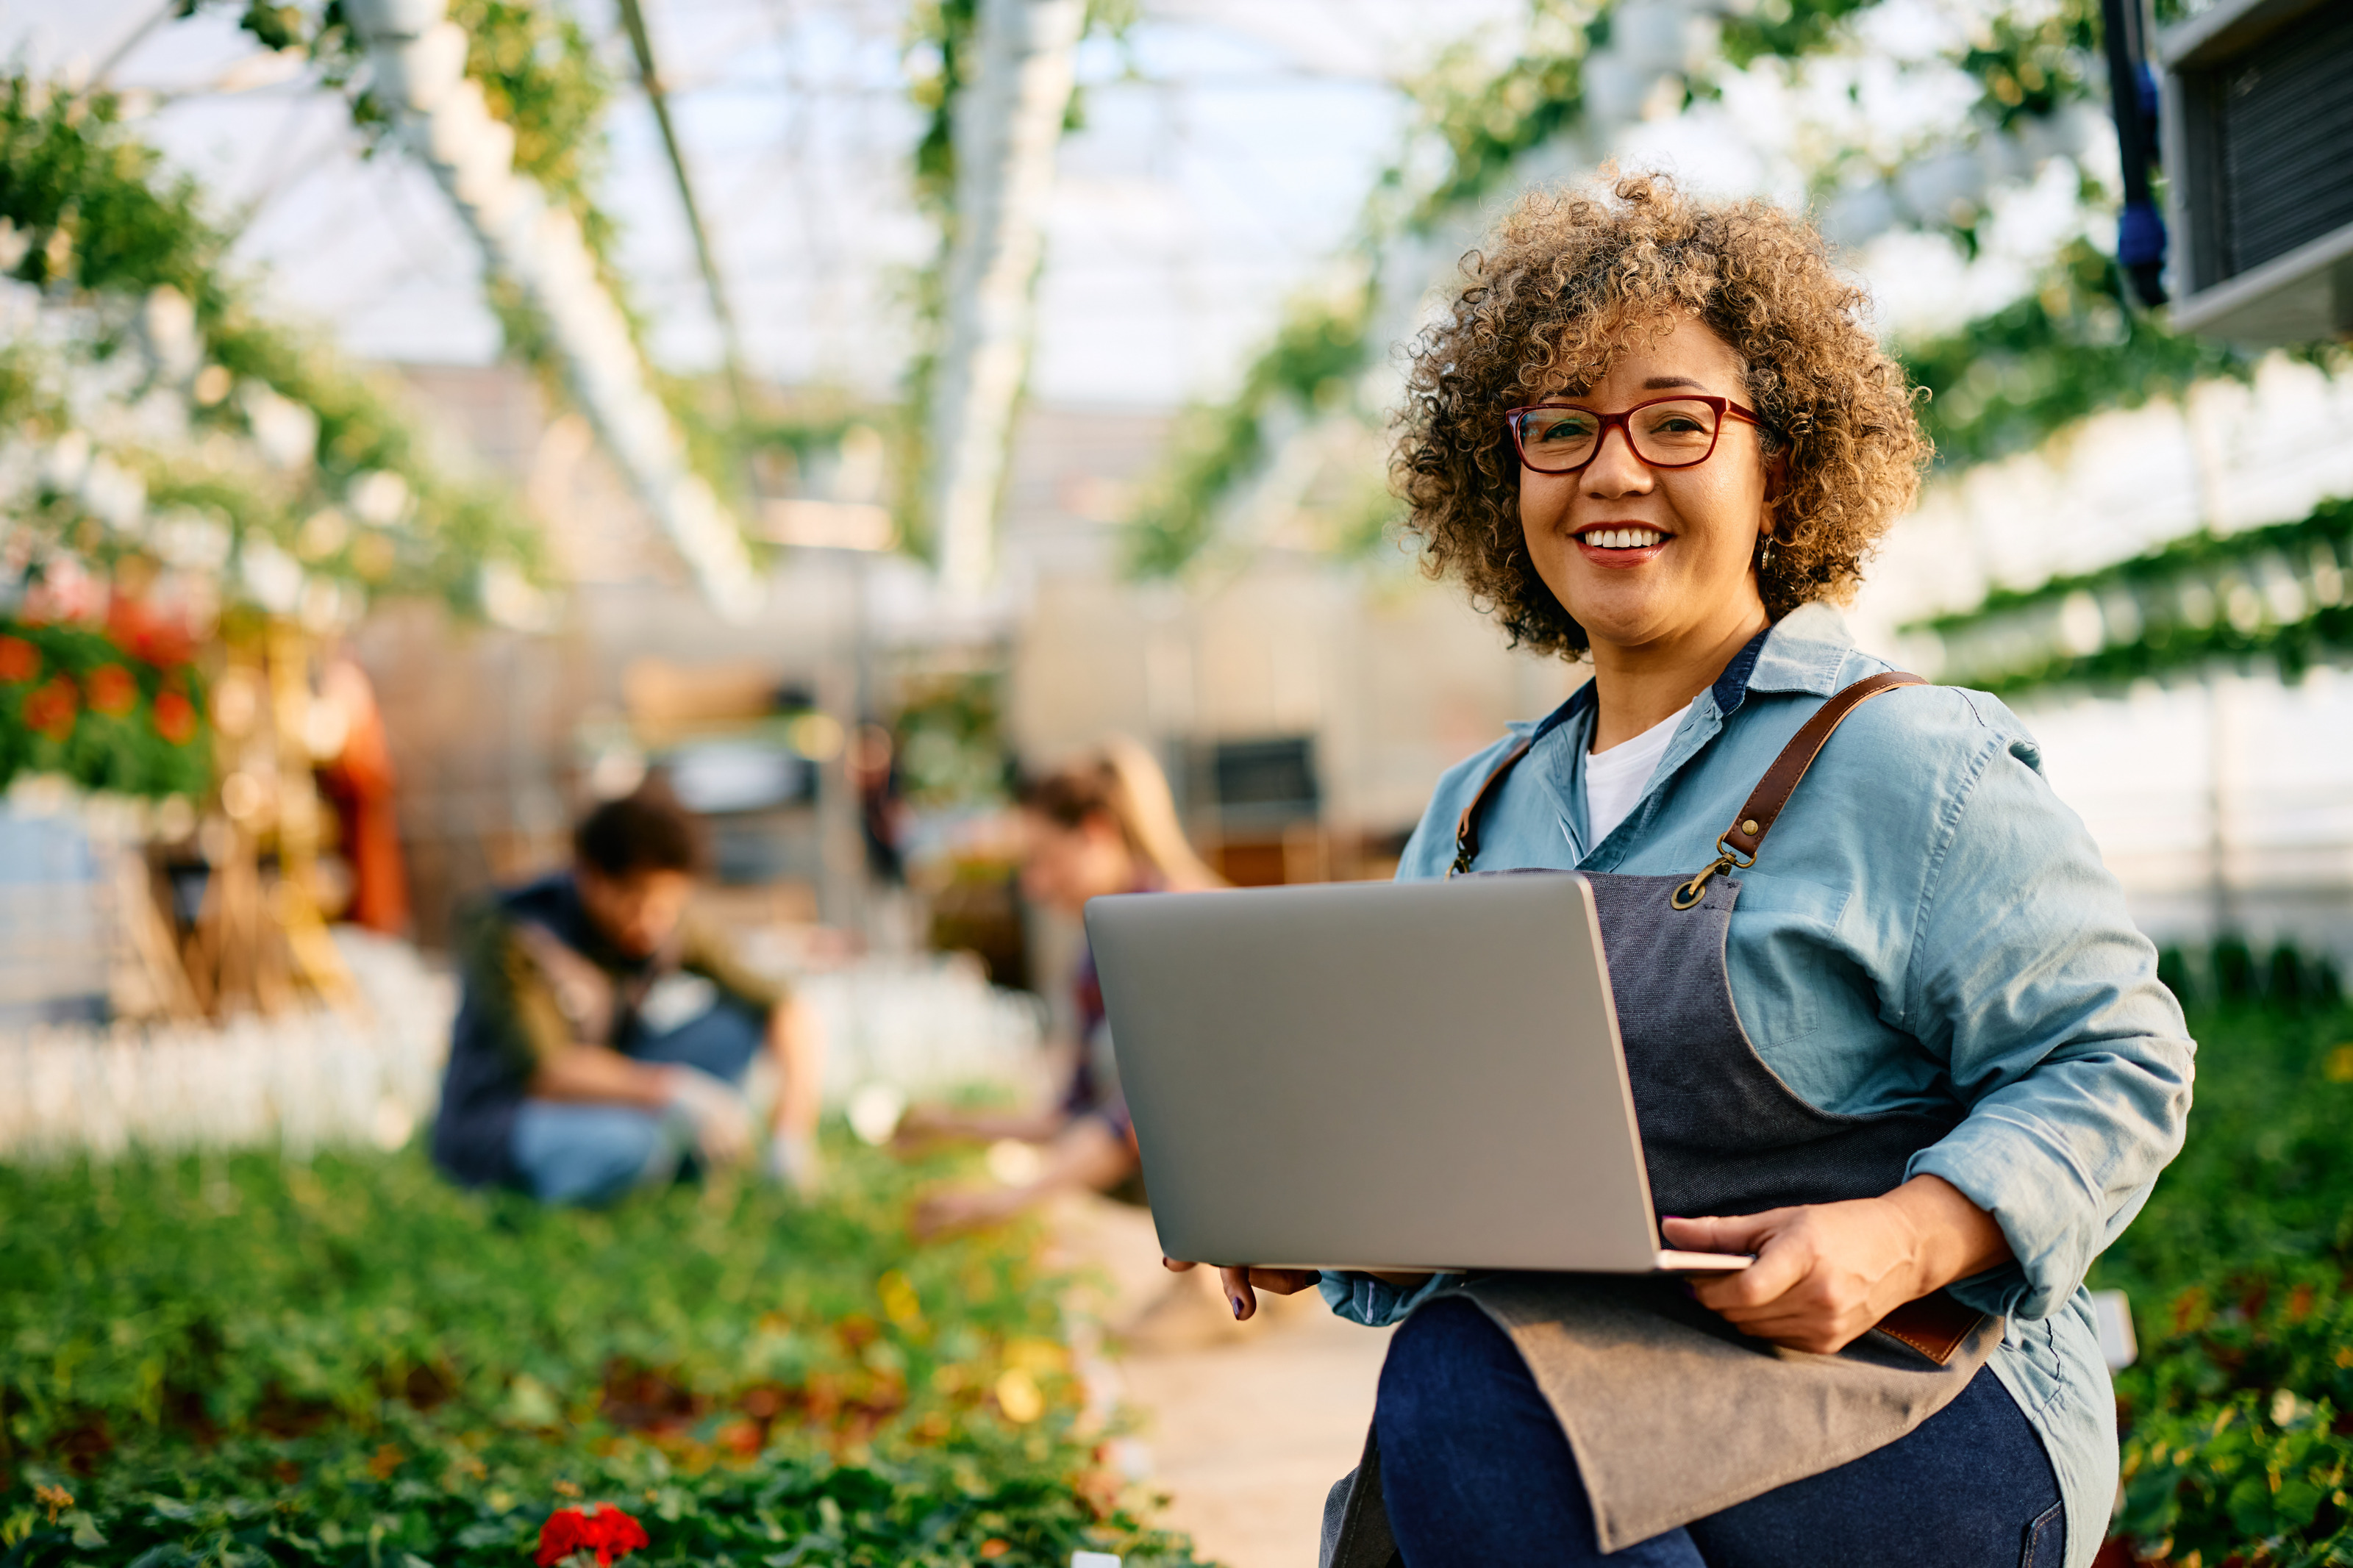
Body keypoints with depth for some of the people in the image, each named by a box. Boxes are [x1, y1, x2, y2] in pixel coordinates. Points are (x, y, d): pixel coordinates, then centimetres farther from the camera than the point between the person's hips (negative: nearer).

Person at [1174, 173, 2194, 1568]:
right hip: (1550, 1376, 5)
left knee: (1470, 1386, -33)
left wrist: (1906, 1240, -21)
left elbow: (2112, 1063, -5)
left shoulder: (1908, 760, -3)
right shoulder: (1479, 812, 16)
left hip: (1912, 1400, -5)